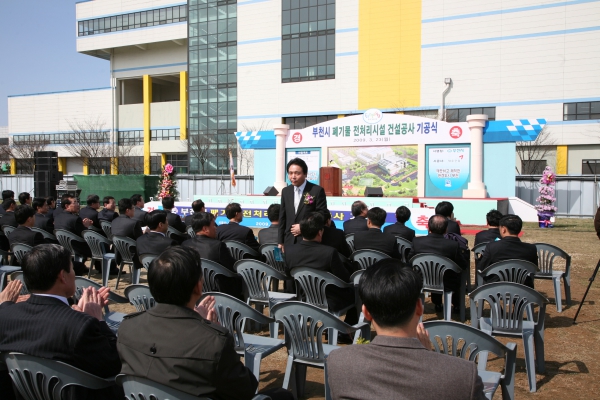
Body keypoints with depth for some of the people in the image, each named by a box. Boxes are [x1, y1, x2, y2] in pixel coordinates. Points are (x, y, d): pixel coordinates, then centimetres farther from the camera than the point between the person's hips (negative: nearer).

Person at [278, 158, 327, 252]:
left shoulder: (317, 190, -6)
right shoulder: (285, 191, 9)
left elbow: (322, 215, -6)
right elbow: (282, 217, 12)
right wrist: (280, 241, 10)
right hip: (289, 241, 4)